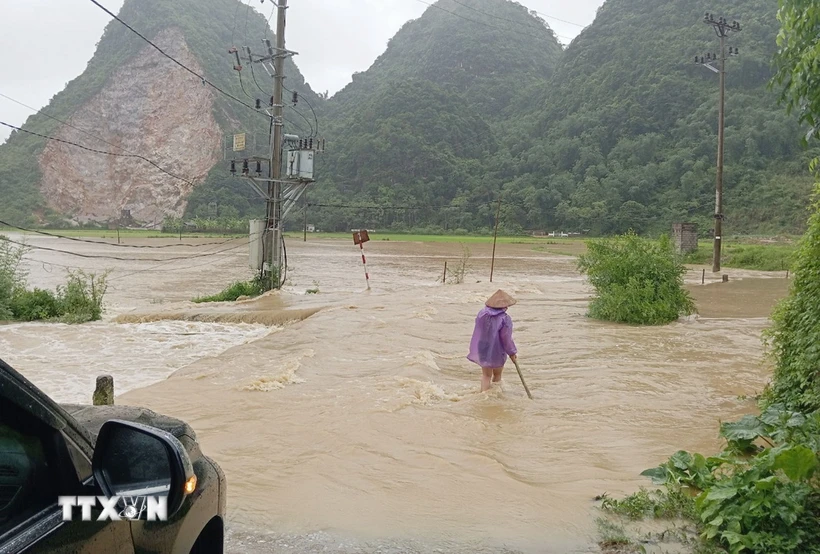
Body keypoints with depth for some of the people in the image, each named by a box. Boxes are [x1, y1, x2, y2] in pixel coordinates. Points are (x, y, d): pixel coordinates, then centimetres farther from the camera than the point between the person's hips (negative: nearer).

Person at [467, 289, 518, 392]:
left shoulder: (482, 314, -6)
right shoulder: (505, 319, -21)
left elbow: (478, 332, 4)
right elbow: (506, 339, -17)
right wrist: (513, 353, -4)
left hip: (482, 350, 4)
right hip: (497, 352, -4)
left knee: (486, 375, 17)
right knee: (497, 375, 19)